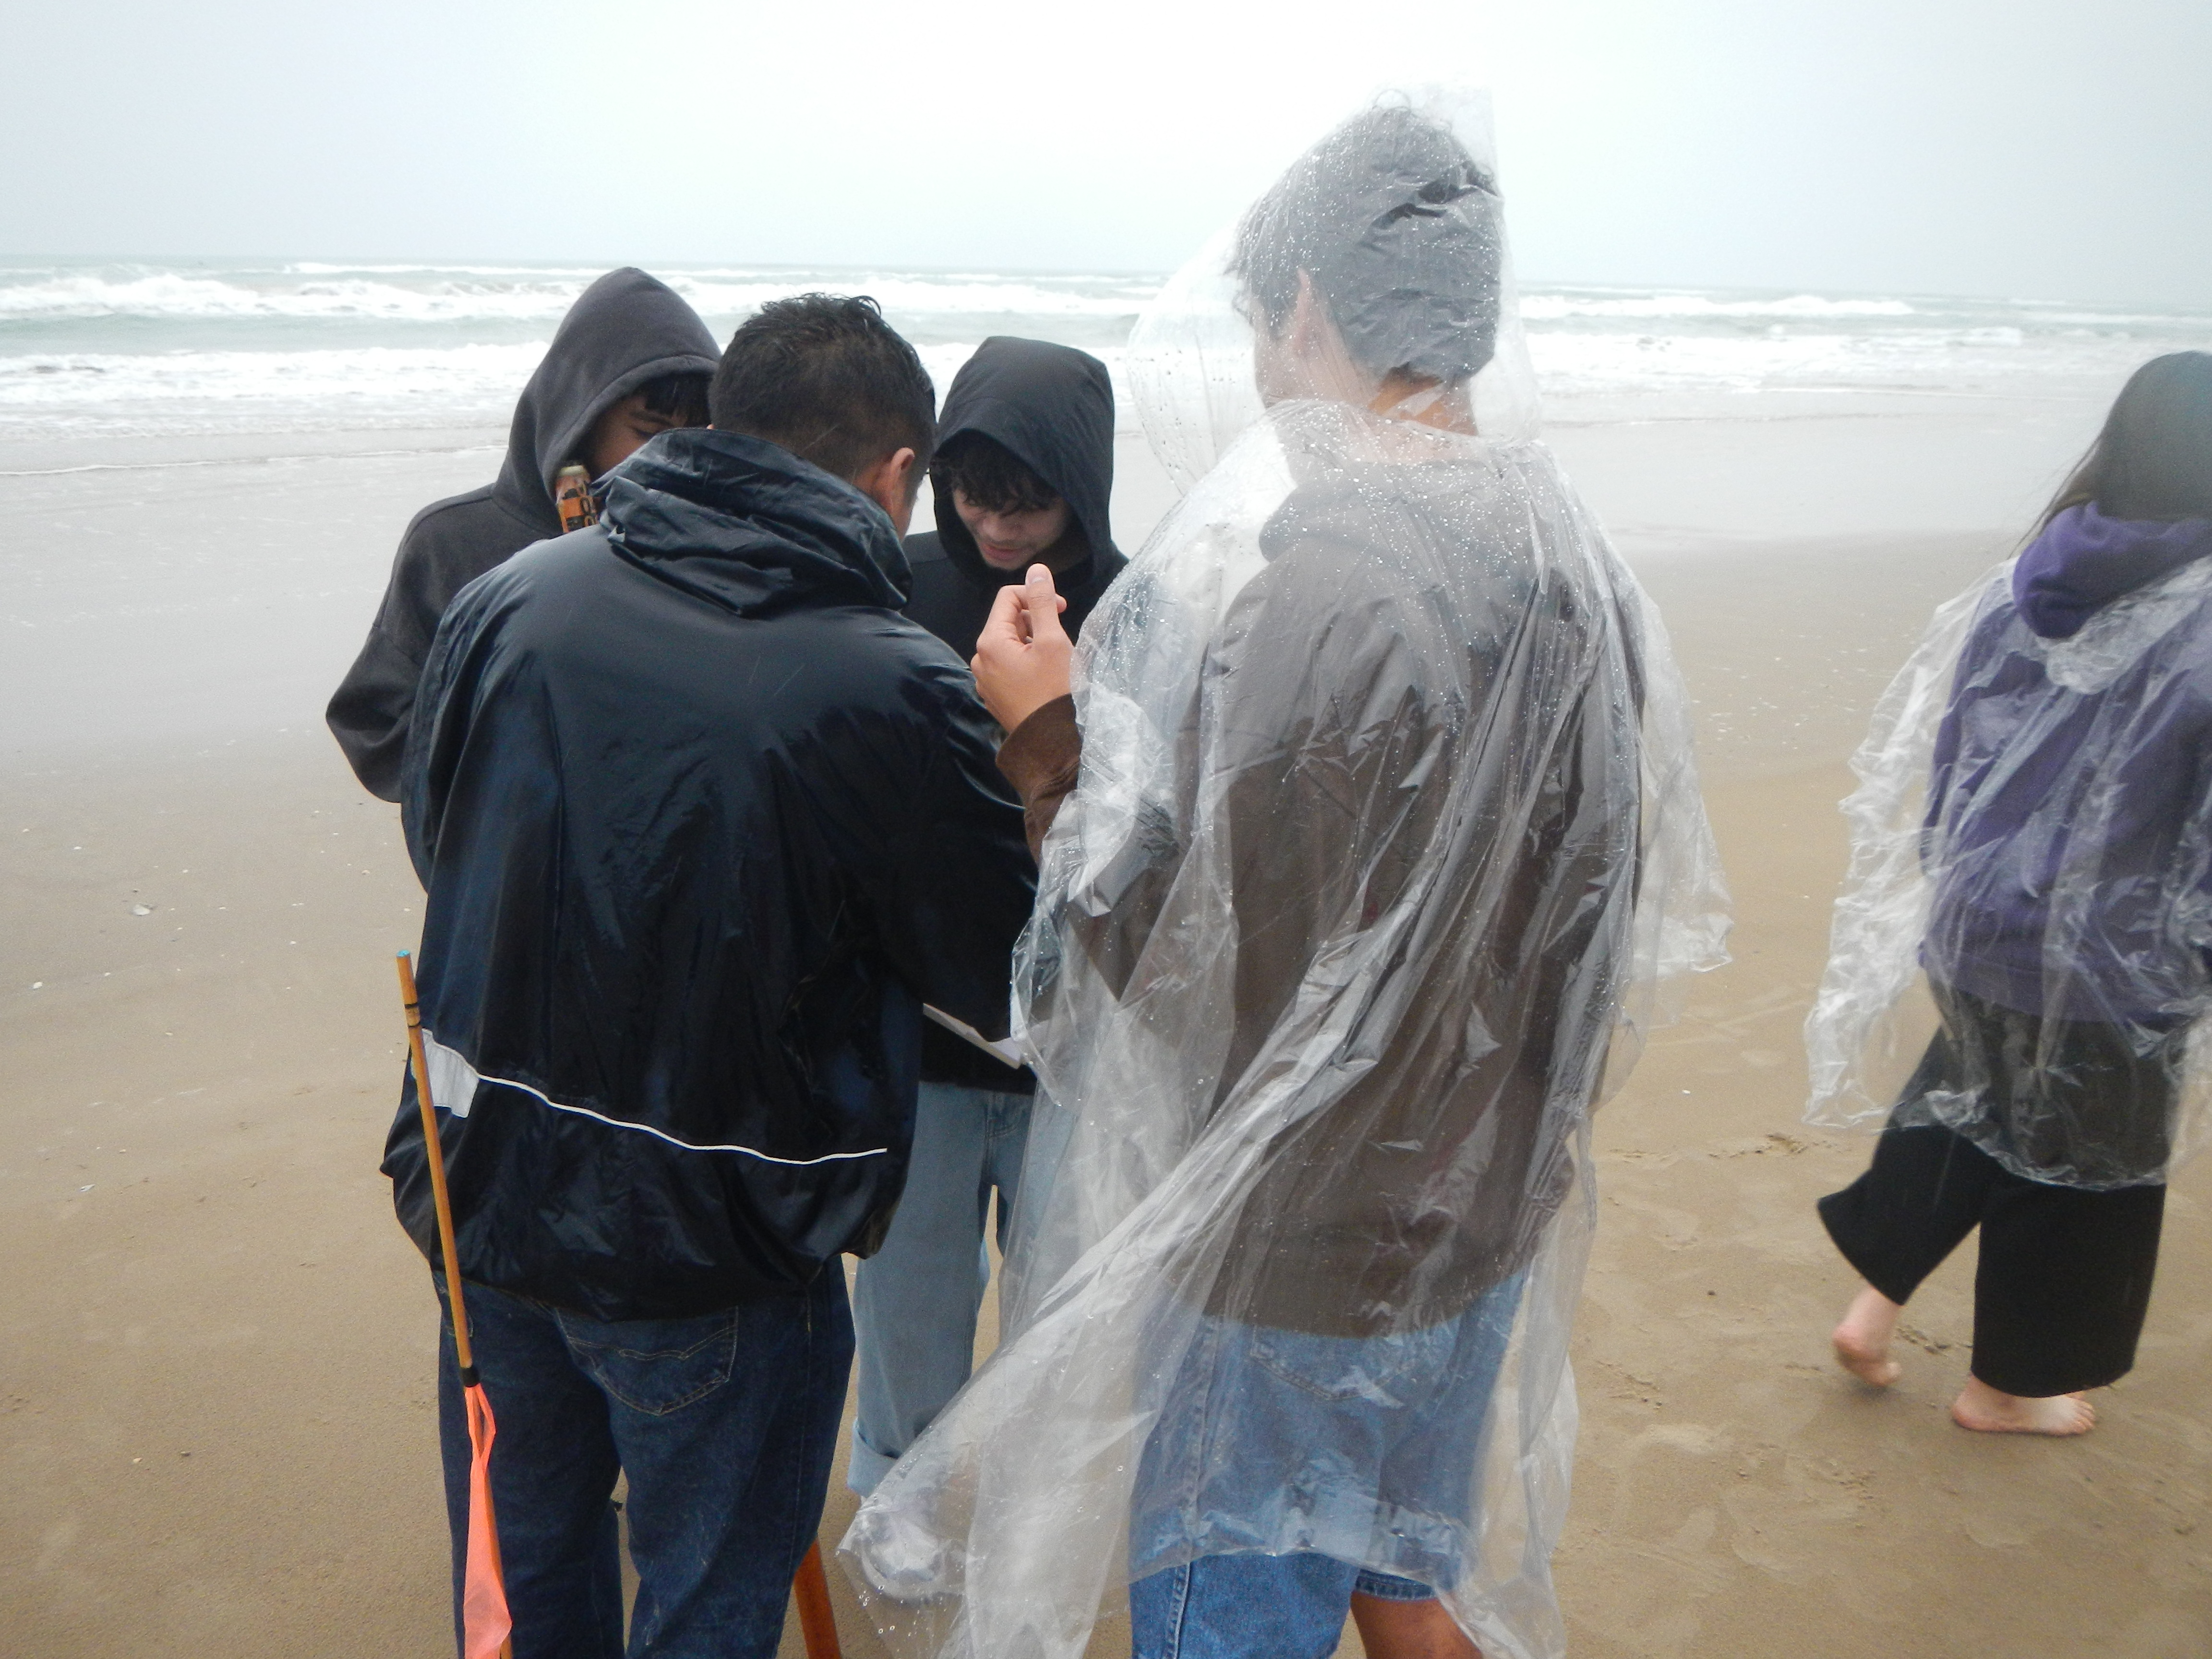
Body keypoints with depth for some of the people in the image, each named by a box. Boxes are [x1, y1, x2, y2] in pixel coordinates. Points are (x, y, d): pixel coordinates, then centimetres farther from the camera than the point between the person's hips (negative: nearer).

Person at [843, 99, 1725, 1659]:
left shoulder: (1257, 586, -27)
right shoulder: (1581, 570, -2)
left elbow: (1172, 960, -23)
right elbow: (1606, 913, 7)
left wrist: (1051, 739, -11)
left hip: (1277, 1253, -7)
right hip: (1481, 1224, 7)